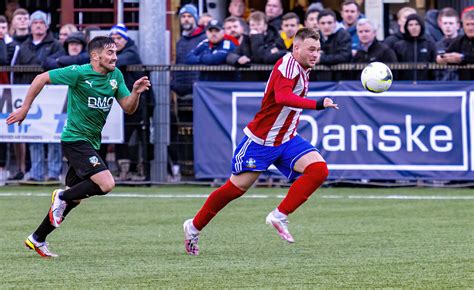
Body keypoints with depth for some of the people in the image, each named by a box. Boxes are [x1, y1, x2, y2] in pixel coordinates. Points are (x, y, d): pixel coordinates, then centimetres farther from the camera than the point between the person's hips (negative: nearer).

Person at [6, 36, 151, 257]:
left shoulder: (115, 76, 6)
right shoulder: (78, 73, -15)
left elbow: (128, 108, 6)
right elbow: (41, 79, -7)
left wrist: (136, 92, -15)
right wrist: (24, 109, -5)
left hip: (91, 143, 8)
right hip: (75, 139, -8)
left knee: (72, 198, 12)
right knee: (106, 184, -23)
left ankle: (37, 239, 23)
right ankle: (62, 197, -1)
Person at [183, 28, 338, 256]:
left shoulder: (301, 69, 7)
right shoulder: (288, 65, -22)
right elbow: (282, 97, -41)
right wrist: (318, 104, -47)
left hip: (286, 139, 8)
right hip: (260, 140, -8)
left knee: (319, 169, -14)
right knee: (237, 188, 0)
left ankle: (279, 216, -11)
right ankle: (194, 227, 20)